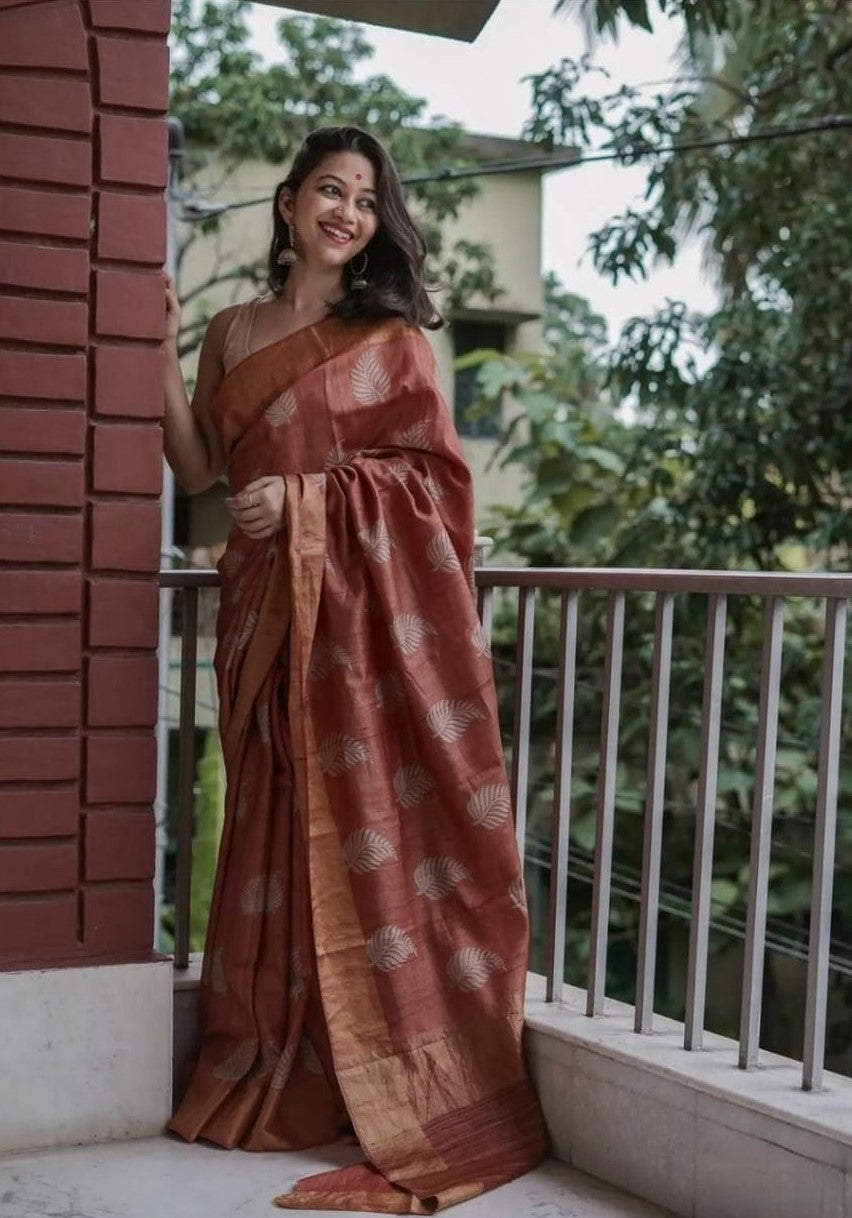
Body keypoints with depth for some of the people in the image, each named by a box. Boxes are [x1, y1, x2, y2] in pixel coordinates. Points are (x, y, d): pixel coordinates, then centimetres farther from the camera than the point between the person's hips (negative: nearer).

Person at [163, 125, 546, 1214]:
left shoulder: (393, 335, 4)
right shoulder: (232, 333, 15)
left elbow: (432, 473, -2)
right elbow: (197, 467, 10)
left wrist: (308, 494, -11)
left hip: (369, 608, -4)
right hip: (264, 607, 4)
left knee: (369, 820, -5)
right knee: (276, 822, 6)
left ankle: (390, 1077, 3)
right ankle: (275, 1074, 15)